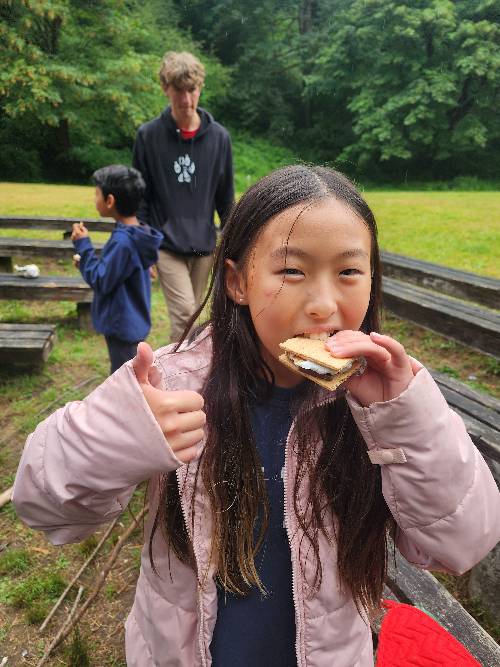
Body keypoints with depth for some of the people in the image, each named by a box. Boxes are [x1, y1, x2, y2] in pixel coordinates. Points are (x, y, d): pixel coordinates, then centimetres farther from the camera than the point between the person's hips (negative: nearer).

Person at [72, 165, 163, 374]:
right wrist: (86, 262, 4)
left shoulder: (122, 241, -26)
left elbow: (101, 282, -21)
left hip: (122, 325, -10)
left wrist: (83, 246, -17)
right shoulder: (135, 234, 4)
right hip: (129, 323, 10)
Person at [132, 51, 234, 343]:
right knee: (184, 312, -14)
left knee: (190, 315, 12)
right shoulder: (149, 135, -3)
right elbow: (139, 198, 1)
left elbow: (226, 199, 8)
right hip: (166, 244, -3)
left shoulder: (218, 137, 2)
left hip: (204, 245, 3)